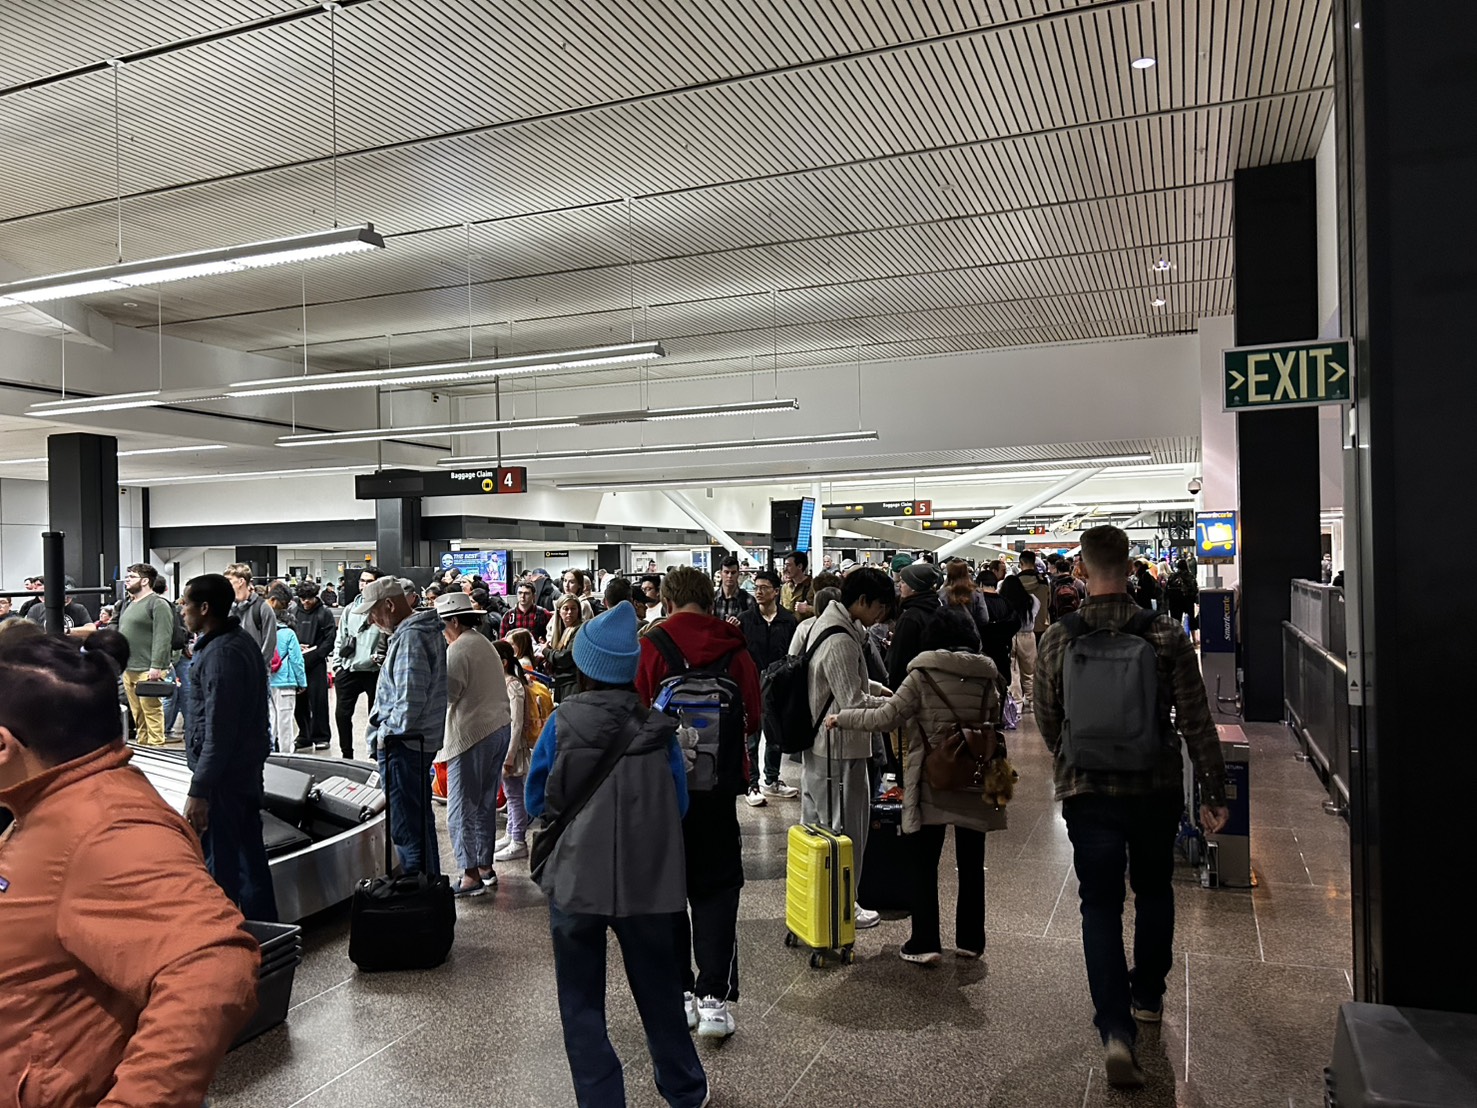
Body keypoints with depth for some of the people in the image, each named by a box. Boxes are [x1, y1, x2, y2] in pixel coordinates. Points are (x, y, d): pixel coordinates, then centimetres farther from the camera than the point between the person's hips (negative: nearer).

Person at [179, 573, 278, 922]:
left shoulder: (221, 654, -19)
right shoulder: (243, 641, 12)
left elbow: (218, 732, -23)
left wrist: (198, 791, -22)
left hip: (223, 776, -10)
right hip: (248, 769, 10)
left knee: (218, 866, -3)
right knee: (250, 856, 17)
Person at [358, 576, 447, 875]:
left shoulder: (410, 638, -19)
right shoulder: (429, 631, 12)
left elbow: (409, 700, -26)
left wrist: (386, 733, -13)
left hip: (402, 745, -11)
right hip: (423, 741, 11)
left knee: (407, 829, -3)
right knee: (421, 820, 19)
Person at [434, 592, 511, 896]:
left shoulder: (458, 649, -13)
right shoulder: (484, 644, 16)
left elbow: (445, 694, -16)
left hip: (472, 734, -9)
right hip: (500, 728, 9)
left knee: (462, 809, -2)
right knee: (485, 804, 17)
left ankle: (471, 875, 0)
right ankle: (485, 866, 24)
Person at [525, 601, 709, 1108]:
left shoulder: (563, 723, -10)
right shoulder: (658, 728, -6)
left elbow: (537, 802, 1)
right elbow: (679, 806, 2)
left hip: (577, 878, -2)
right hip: (648, 880, 3)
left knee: (581, 1000, 14)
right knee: (658, 989, 21)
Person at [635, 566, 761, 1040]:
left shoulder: (651, 646, -9)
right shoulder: (733, 647, -2)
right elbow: (753, 717, 0)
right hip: (720, 786, 2)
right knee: (716, 889, 9)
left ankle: (678, 993, 18)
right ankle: (714, 998, 2)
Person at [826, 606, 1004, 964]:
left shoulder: (924, 674, -9)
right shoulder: (988, 677, 4)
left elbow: (888, 717, -10)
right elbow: (993, 725, 13)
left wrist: (842, 717, 1)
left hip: (931, 781, -4)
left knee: (923, 863, 5)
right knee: (971, 863, 13)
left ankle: (925, 943, 5)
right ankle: (970, 940, 23)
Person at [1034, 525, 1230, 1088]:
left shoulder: (1057, 639, -8)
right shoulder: (1167, 635, -10)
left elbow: (1047, 721, 3)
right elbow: (1196, 722, -8)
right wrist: (1214, 793, 0)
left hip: (1086, 793, -1)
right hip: (1156, 790, 1)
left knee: (1100, 904, 7)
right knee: (1154, 892, 23)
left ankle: (1116, 1029, -4)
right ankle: (1148, 996, 40)